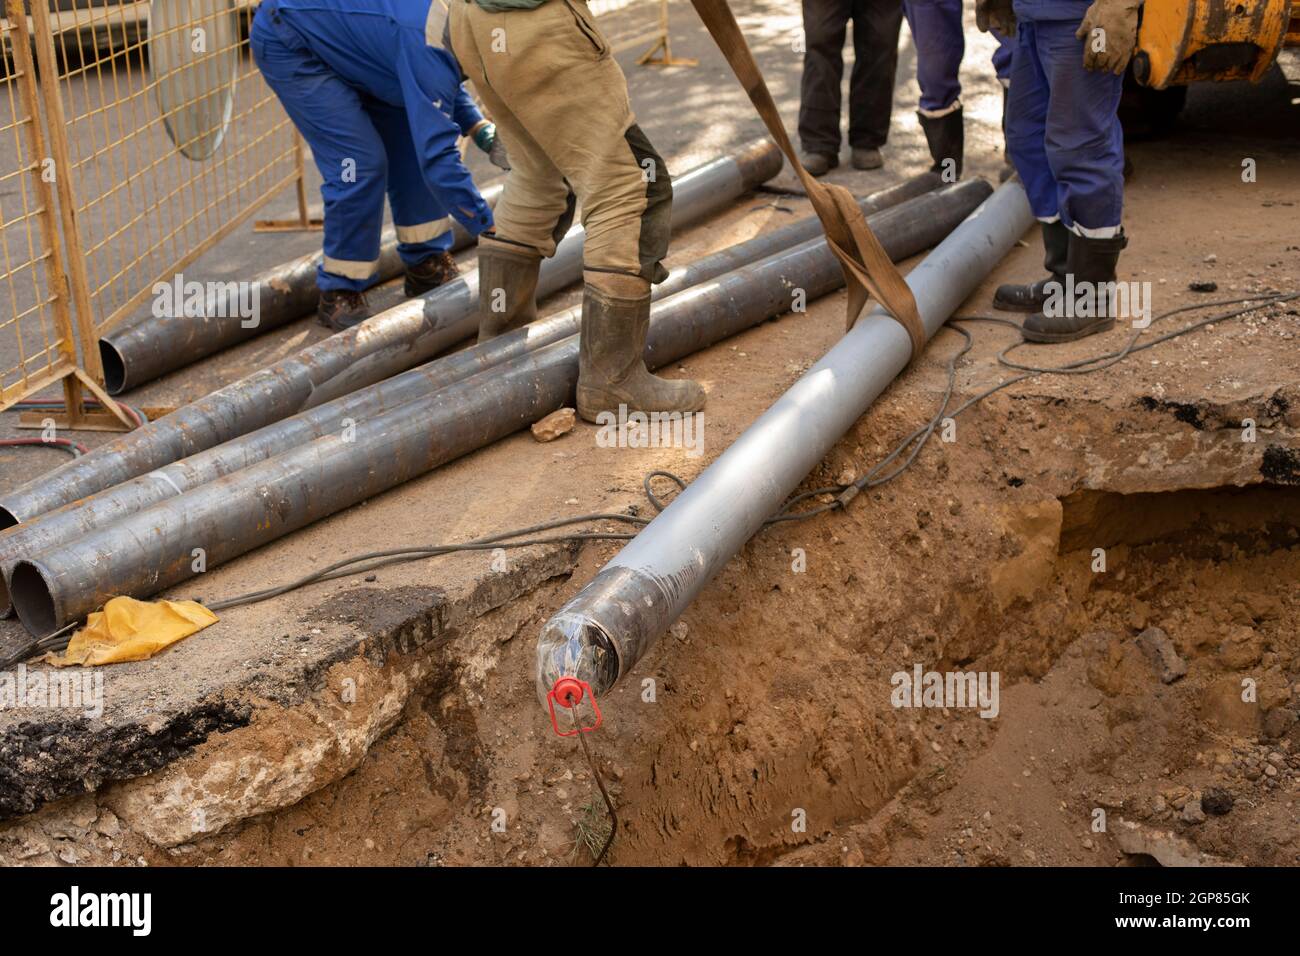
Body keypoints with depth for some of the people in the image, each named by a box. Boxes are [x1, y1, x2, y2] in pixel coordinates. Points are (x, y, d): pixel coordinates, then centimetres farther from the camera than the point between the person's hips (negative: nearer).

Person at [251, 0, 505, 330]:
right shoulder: (432, 43, -33)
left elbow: (441, 80, 13)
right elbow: (437, 155, -39)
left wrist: (480, 130, -4)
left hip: (343, 33, 9)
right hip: (288, 42, -9)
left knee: (411, 141, 4)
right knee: (361, 162, -17)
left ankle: (427, 266, 12)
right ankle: (340, 294, -4)